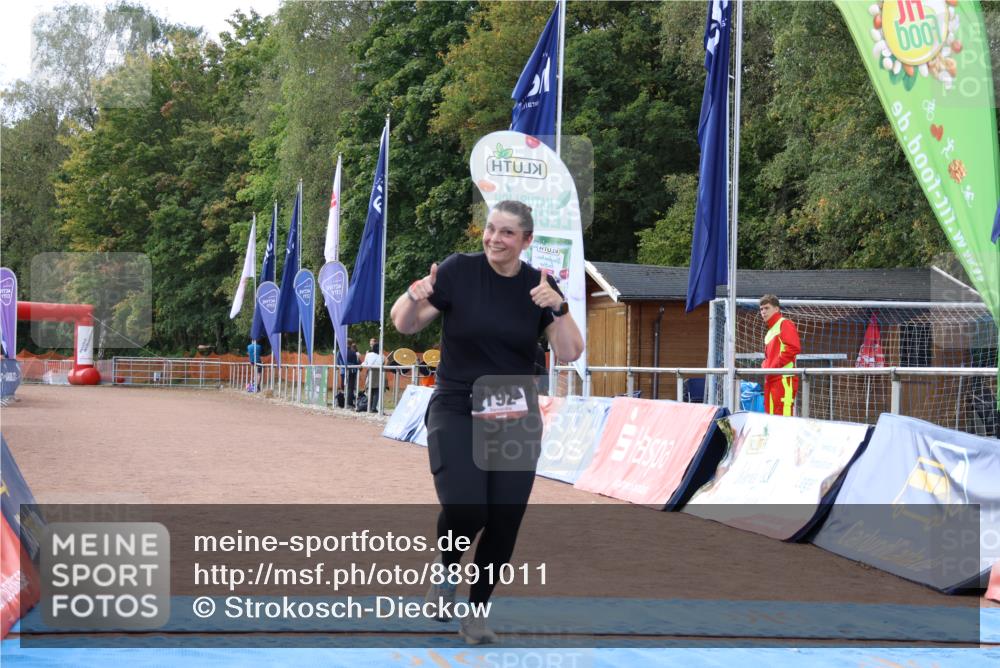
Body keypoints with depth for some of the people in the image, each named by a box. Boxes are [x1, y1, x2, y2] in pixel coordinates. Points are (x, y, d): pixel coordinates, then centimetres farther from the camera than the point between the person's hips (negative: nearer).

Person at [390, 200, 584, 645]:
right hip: (456, 412, -3)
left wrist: (558, 307, -20)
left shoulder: (539, 284, 1)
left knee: (504, 521, 1)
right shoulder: (458, 270, -7)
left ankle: (476, 613, 22)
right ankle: (447, 569, 13)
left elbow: (569, 354, -4)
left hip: (517, 420, 3)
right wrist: (415, 298, -23)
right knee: (464, 509, -21)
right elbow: (405, 325, -2)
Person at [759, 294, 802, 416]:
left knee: (783, 415, -15)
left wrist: (774, 366, -15)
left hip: (784, 378, -9)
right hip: (771, 380, 9)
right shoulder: (769, 331, 24)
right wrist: (765, 367, 6)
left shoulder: (784, 324, -2)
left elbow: (794, 348, -15)